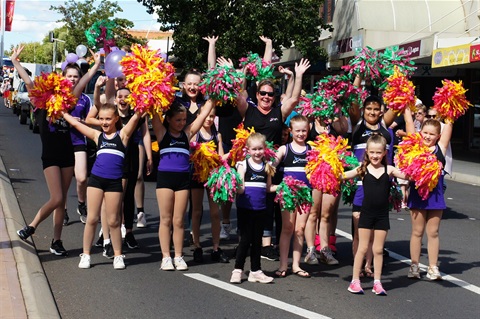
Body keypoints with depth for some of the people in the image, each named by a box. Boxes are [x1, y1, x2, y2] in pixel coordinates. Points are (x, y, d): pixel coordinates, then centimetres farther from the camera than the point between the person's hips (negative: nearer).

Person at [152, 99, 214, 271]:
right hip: (165, 177, -2)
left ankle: (178, 256, 13)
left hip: (183, 179, 2)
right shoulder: (162, 132, 4)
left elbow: (204, 113, 9)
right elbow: (154, 114, -7)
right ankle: (166, 257, 9)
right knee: (166, 219, 3)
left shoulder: (187, 133, 10)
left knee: (178, 220, 6)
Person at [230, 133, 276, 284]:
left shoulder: (267, 167, 7)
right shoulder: (243, 165, -4)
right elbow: (241, 189, -9)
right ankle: (237, 270, 10)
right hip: (245, 208, -4)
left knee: (257, 240, 11)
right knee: (245, 239, -2)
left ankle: (255, 271, 21)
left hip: (260, 209, 4)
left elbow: (268, 188, 14)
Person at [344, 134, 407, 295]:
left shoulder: (389, 170, 2)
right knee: (362, 248, 5)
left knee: (378, 250, 8)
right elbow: (343, 175, -9)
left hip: (382, 215, 1)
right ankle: (355, 281, 13)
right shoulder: (363, 169, -2)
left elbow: (406, 175, -6)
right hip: (366, 214, -1)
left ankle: (377, 282, 16)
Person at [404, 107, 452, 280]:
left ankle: (433, 268, 16)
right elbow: (409, 121, 0)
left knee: (433, 232, 9)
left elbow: (449, 124, 5)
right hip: (417, 193, -1)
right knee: (417, 231, 9)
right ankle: (414, 266, 17)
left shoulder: (441, 147, 3)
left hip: (435, 194, 1)